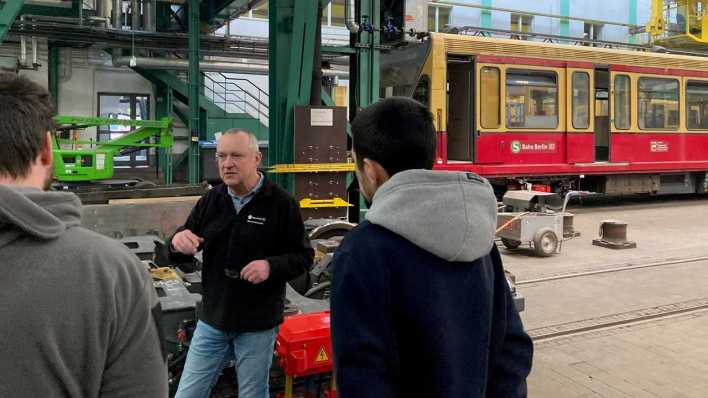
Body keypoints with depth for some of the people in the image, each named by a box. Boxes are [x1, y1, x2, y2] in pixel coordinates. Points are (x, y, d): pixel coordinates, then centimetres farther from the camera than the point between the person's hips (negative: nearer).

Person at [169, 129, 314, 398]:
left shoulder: (281, 203, -10)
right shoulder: (211, 200, 2)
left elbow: (303, 256, -7)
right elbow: (182, 254, 7)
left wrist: (271, 266, -26)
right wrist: (178, 242, -17)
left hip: (258, 324, -3)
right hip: (212, 319, 4)